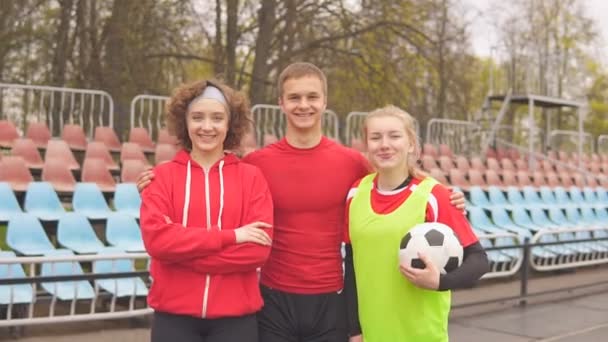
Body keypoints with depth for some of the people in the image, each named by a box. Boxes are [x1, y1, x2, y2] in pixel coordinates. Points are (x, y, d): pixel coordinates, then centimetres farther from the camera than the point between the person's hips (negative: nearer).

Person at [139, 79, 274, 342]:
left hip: (235, 317, 0)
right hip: (174, 316, 0)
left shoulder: (251, 176, 0)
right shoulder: (162, 175, 0)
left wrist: (181, 252, -13)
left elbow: (258, 249, -10)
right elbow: (156, 238, -12)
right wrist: (229, 236, -16)